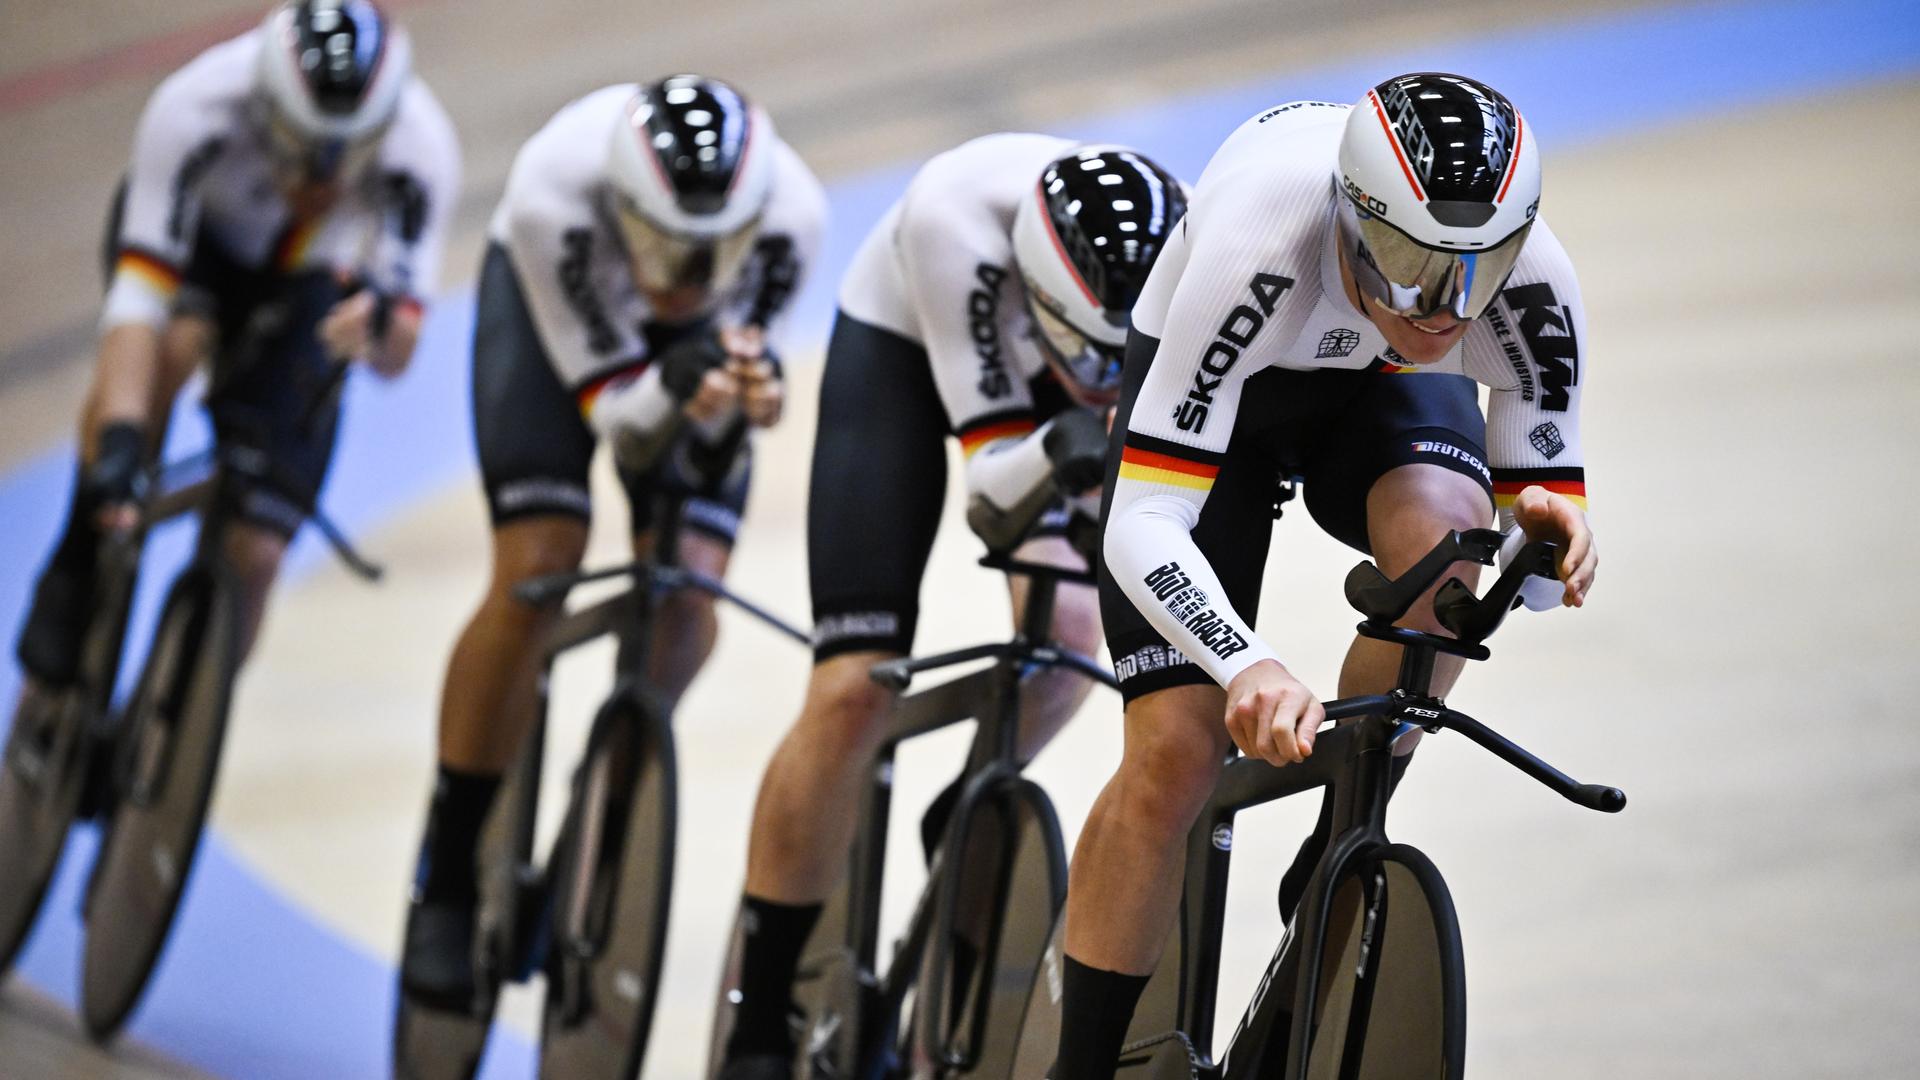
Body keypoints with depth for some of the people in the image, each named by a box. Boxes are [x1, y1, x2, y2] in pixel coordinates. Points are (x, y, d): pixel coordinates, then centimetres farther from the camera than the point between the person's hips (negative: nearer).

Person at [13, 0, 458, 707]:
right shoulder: (195, 109, -38)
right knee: (171, 343, -38)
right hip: (195, 238, -1)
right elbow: (139, 292, -42)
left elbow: (396, 356, -34)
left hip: (302, 286, 1)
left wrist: (379, 323, -58)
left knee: (251, 554, -11)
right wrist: (119, 439, -55)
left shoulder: (420, 146, -34)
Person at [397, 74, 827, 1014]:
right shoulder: (555, 189, -42)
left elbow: (721, 401, -21)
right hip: (553, 304, -2)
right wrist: (674, 386, -53)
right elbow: (615, 414, -32)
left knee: (688, 589, -15)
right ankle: (445, 881, -5)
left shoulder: (790, 215, -37)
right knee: (535, 576, -18)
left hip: (698, 331, 2)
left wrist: (741, 387, -43)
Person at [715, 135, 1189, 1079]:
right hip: (904, 343, -3)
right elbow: (992, 485, -38)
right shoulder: (959, 219, -42)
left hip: (1036, 356, 3)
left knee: (1070, 630, -22)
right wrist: (1057, 452, -57)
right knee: (854, 690, -15)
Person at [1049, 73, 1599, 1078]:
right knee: (1177, 752, -16)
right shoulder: (1259, 256, -42)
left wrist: (1549, 532, -43)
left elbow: (1532, 572, -19)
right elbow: (1141, 528, -42)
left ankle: (1336, 867, -14)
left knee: (1441, 529, -34)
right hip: (1223, 384, -2)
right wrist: (1249, 668, -58)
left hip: (1384, 388, 2)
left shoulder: (1532, 285, -32)